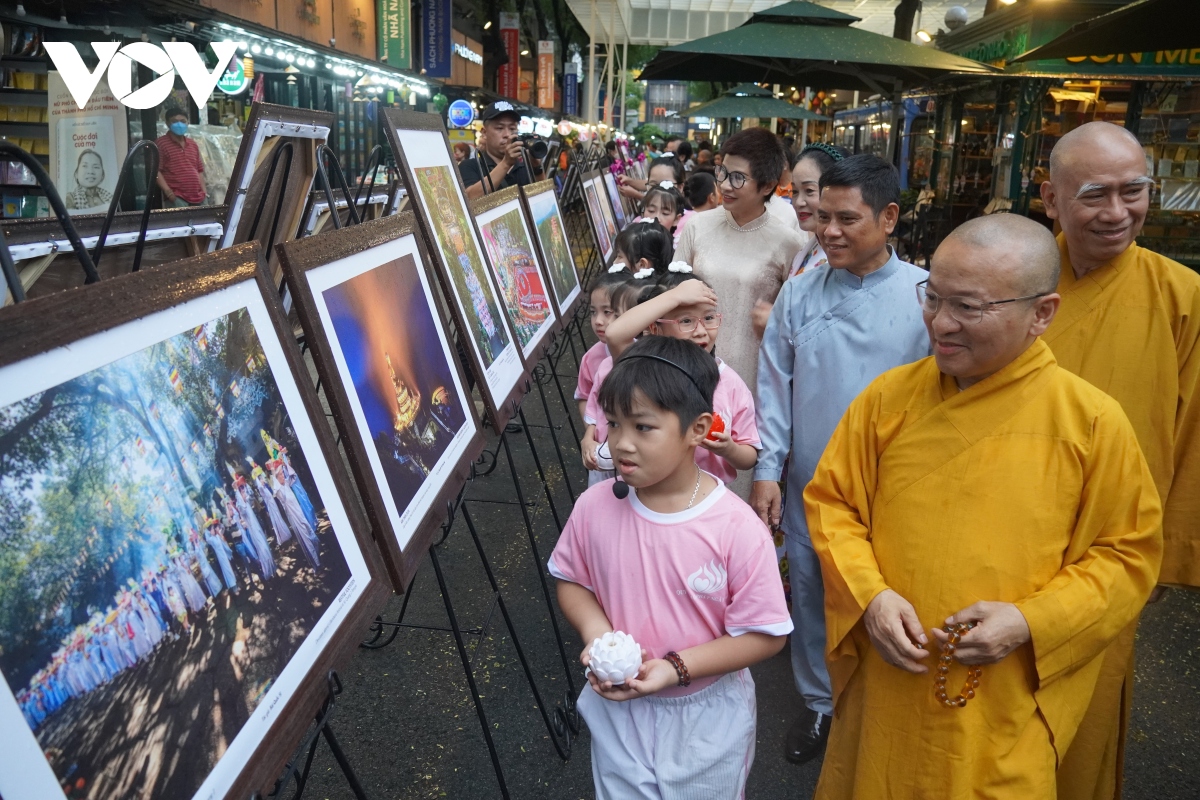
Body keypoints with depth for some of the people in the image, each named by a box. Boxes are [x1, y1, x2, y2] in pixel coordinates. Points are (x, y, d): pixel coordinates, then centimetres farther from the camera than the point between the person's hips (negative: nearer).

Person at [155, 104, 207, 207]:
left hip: (198, 197, 6)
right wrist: (168, 192, -16)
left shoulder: (193, 144, 20)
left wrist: (204, 191, 10)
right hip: (176, 198, -6)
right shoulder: (161, 143, 0)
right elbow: (155, 170, -7)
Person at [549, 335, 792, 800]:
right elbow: (571, 581, 0)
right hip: (619, 707, 2)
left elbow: (765, 635, -18)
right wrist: (596, 633, -19)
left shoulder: (736, 528, -25)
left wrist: (674, 667, -25)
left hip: (707, 716, -1)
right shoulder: (594, 508, -16)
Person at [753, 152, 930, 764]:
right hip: (807, 488, 3)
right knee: (811, 597, 16)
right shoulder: (799, 293, -1)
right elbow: (775, 387, 2)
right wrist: (767, 471, 0)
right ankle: (818, 703, 40)